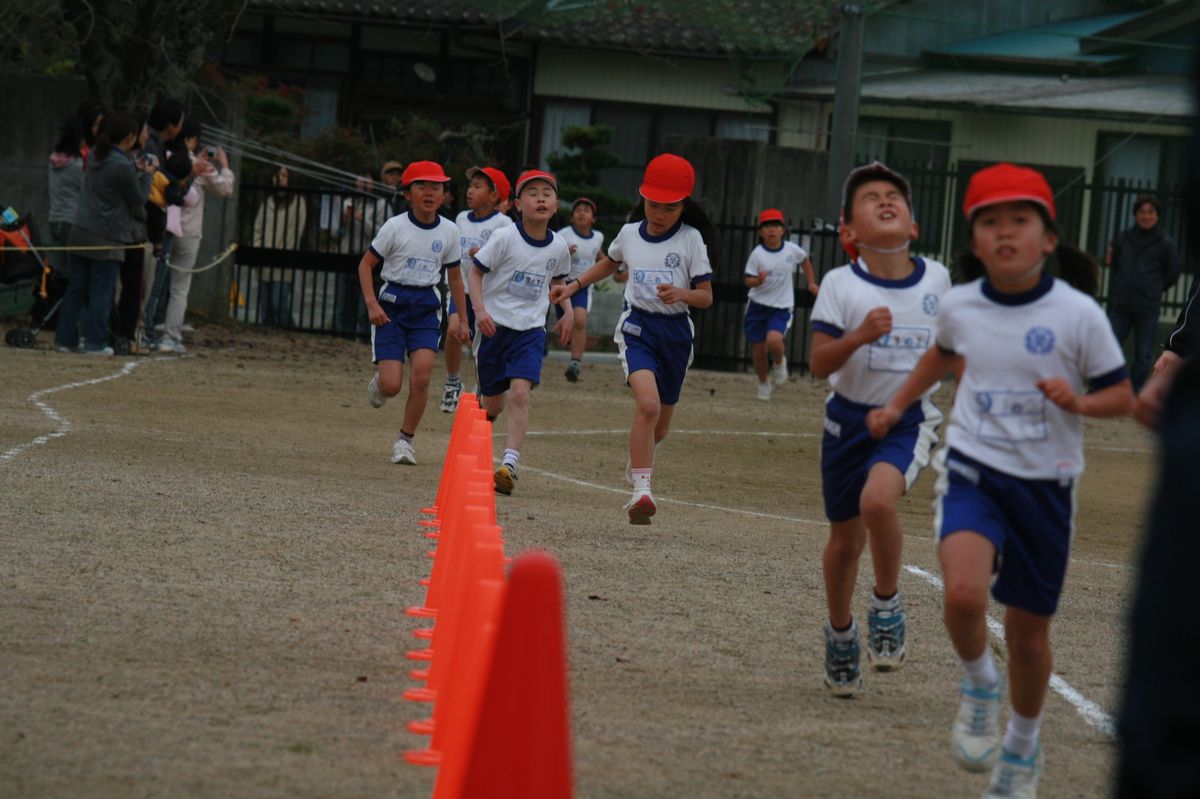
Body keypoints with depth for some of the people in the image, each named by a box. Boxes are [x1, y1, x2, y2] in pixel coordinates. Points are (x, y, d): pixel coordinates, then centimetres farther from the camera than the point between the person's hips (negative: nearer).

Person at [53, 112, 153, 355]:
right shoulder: (122, 166, -17)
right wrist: (146, 175, 6)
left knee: (76, 289, 10)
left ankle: (65, 339, 11)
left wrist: (137, 170, 12)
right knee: (101, 292, 0)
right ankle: (95, 342, 1)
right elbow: (138, 200, -7)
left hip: (80, 233, 7)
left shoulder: (95, 156, 8)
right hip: (107, 238, -7)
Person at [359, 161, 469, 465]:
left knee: (421, 374, -16)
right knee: (391, 385, -9)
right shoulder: (395, 227, -7)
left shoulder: (449, 231, 3)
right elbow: (366, 264, -2)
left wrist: (462, 319, 15)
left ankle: (405, 440, 2)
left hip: (427, 307, 2)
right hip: (393, 303, -2)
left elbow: (454, 276, 14)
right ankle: (378, 382, 31)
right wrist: (372, 304, -13)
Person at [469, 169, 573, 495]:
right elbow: (475, 272, -6)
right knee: (493, 401, 9)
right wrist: (480, 309, -19)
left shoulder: (558, 246, 1)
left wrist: (567, 311, 8)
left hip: (531, 330, 1)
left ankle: (509, 464, -24)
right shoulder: (505, 238, -11)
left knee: (520, 392, -20)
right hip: (495, 326, -1)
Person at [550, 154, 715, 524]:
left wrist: (681, 293, -24)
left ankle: (636, 461, 48)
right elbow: (610, 263, 27)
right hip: (637, 327, -1)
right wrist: (575, 285, 17)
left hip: (675, 331, 1)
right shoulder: (629, 233, 4)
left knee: (660, 425, 13)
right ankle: (641, 490, -27)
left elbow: (706, 296, -3)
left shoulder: (691, 239, -3)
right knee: (648, 404, -27)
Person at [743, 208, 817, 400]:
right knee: (758, 349, 5)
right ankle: (763, 384, 30)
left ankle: (779, 363, 8)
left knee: (774, 340, -26)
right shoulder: (757, 254, -9)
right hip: (758, 305, 1)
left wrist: (811, 283, 16)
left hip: (782, 307, -1)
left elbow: (805, 261, 17)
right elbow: (748, 280, -7)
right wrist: (758, 281, -29)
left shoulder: (792, 250, -4)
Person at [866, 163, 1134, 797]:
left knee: (1028, 629, 11)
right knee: (964, 592, -27)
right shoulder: (959, 306, -2)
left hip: (1045, 484, 0)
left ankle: (1024, 746, 37)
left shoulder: (1078, 314, -11)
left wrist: (1079, 400, -22)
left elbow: (1122, 398, -4)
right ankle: (979, 684, 5)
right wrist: (896, 405, 23)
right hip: (972, 471, 0)